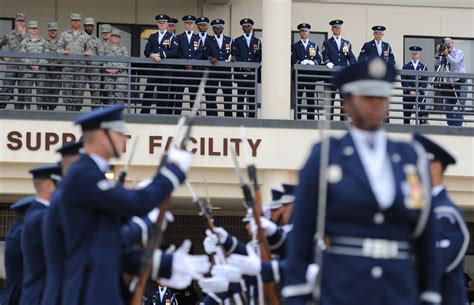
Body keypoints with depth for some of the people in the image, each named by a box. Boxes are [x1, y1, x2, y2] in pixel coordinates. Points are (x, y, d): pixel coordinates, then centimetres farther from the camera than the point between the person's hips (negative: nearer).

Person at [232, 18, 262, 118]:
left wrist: (251, 67, -10)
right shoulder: (237, 41, 10)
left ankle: (252, 116, 0)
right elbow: (235, 56, 1)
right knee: (241, 95, -3)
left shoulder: (257, 41, 14)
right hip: (241, 72, -1)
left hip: (253, 72, 1)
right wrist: (244, 67, -13)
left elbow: (259, 57, 6)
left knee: (252, 96, -1)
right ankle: (240, 116, -1)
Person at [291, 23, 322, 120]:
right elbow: (293, 60, -2)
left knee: (311, 99, 2)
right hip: (299, 75, -1)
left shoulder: (314, 45, 14)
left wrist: (313, 62, -15)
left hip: (311, 75, 1)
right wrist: (301, 63, -20)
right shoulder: (295, 46, 9)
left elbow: (318, 59, 6)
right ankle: (297, 119, 0)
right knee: (298, 98, -2)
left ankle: (311, 119, 5)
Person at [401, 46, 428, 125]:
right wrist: (410, 91, -11)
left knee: (422, 113, -8)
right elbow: (403, 81, 2)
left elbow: (425, 82, 3)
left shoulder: (423, 67, 10)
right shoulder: (406, 67, 8)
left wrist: (418, 91, -10)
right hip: (408, 94, 0)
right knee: (407, 114, 1)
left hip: (420, 94, 0)